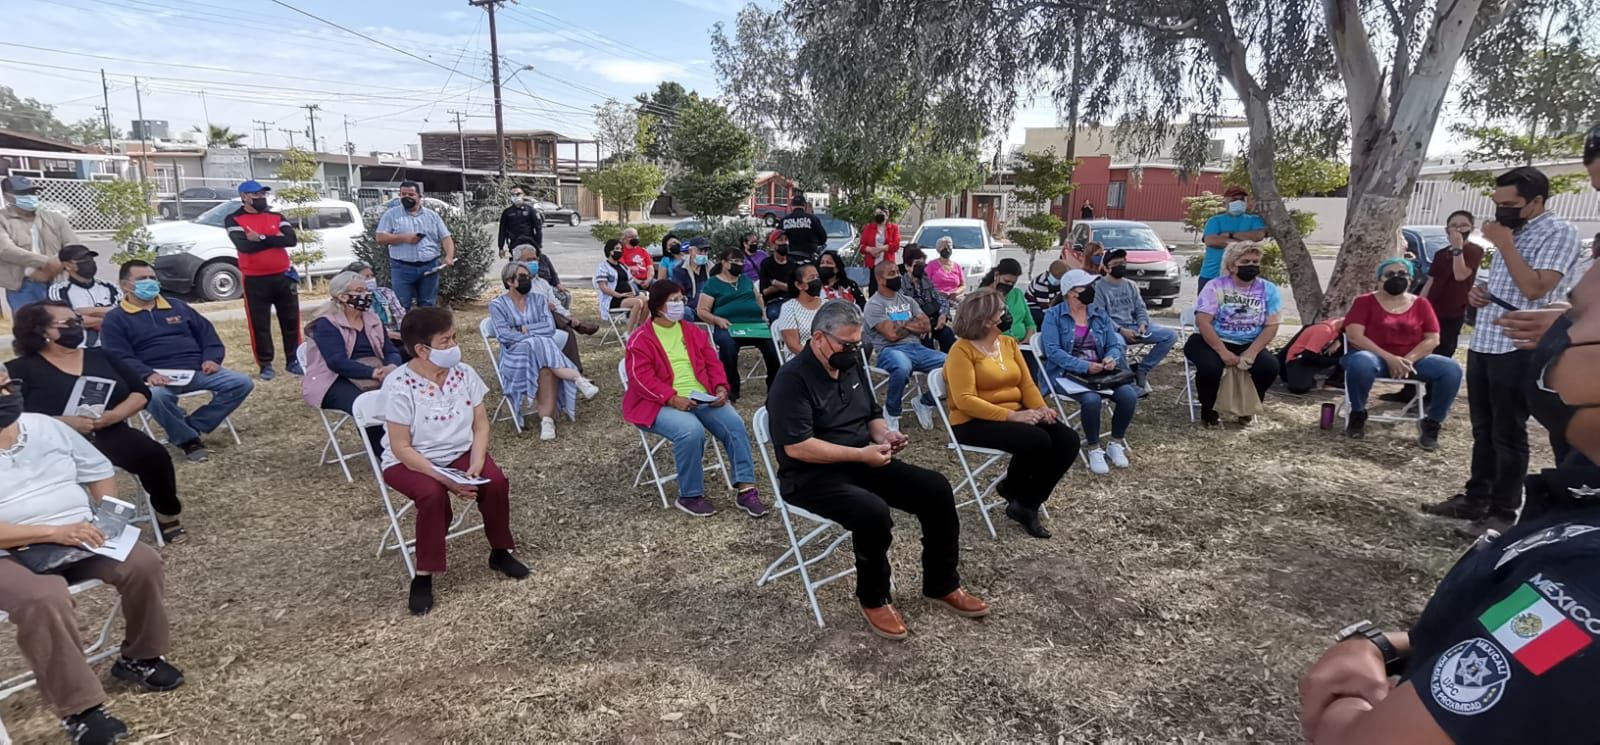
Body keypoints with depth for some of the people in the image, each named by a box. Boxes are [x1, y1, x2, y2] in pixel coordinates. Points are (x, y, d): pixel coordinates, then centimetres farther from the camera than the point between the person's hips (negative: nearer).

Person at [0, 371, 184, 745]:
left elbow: (99, 471, 16)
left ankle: (140, 657, 5)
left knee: (143, 562, -20)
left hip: (78, 539, 4)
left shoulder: (46, 425, 9)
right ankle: (79, 709, -22)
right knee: (44, 601, -35)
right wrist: (54, 532, -26)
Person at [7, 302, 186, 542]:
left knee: (154, 454, -26)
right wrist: (62, 422, -22)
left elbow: (141, 393, 10)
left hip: (110, 434, 3)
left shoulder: (100, 356, 16)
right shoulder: (20, 369, 5)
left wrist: (117, 414, -10)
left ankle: (167, 513, -5)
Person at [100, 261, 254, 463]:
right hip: (157, 376, -4)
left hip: (196, 370, 4)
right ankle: (188, 440, -17)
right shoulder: (115, 319, 9)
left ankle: (192, 427, -15)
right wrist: (147, 374, -23)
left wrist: (212, 358, 0)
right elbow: (120, 358, -3)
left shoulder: (177, 306, 23)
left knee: (242, 383, -19)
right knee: (156, 396, -41)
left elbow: (207, 333, 21)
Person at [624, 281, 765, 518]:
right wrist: (673, 398, -24)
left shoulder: (692, 331, 16)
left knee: (734, 424, -19)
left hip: (703, 397, 5)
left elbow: (712, 362, 15)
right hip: (662, 404, -5)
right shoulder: (641, 339, -2)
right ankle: (690, 496, -16)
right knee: (691, 430, -34)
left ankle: (746, 488, -13)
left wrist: (720, 388, -5)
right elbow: (642, 378, -12)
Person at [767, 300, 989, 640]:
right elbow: (796, 447, -25)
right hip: (812, 477, -8)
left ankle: (941, 585, 9)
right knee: (873, 512, -34)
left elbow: (872, 415, 21)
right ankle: (874, 598, -7)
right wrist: (860, 454, -23)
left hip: (861, 464, 8)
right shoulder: (793, 379, -17)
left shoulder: (851, 366, 9)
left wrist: (884, 435, -4)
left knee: (936, 488, -6)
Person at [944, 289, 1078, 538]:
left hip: (1015, 415, 8)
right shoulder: (962, 350, -12)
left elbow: (1026, 384, 9)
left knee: (1068, 440, -12)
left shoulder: (1009, 342, 11)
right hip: (974, 423, -8)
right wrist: (1010, 416, -26)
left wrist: (1041, 407, -12)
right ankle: (1011, 489, 2)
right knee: (1037, 441, -30)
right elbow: (965, 400, -21)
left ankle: (1026, 504, -2)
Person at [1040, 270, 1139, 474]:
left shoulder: (1100, 314, 13)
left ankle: (1116, 444, 1)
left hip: (1101, 372, 5)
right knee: (1092, 399, -34)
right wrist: (1085, 366, -22)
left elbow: (1115, 344, 11)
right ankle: (1094, 450, -11)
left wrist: (1112, 358, -14)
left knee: (1129, 394, -21)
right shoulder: (1054, 315, -3)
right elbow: (1052, 350, -15)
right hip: (1067, 373, -5)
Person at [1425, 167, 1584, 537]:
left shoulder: (1559, 232, -9)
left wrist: (1504, 244, -14)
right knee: (1483, 430, 14)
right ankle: (1476, 498, 24)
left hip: (1518, 349, -8)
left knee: (1508, 434, -2)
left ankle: (1502, 513, 6)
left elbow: (1535, 288, -20)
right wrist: (1479, 290, 7)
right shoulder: (1513, 231, 17)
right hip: (1482, 343, 8)